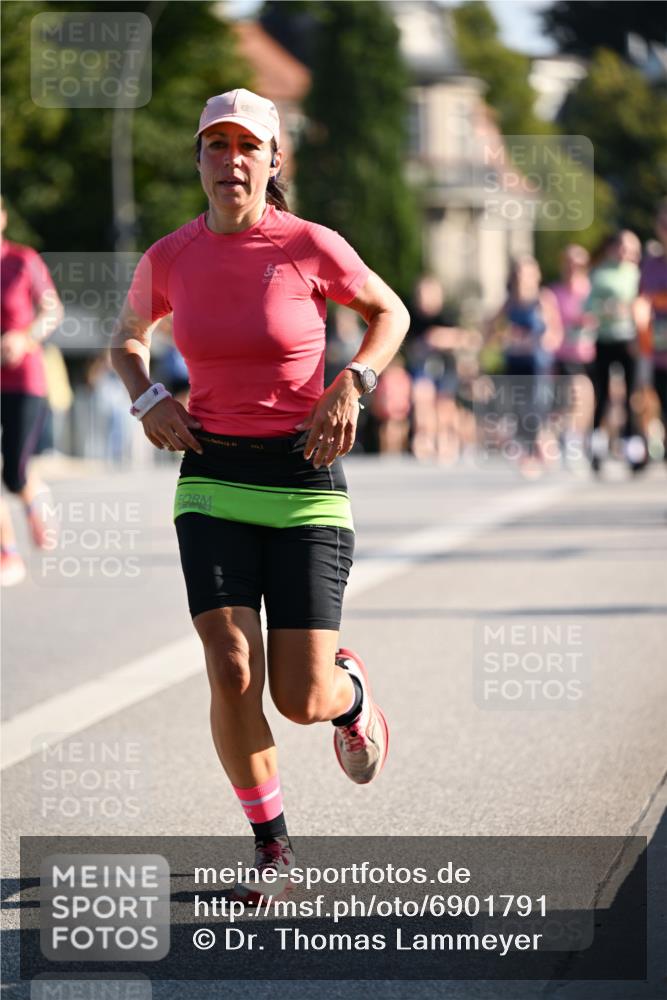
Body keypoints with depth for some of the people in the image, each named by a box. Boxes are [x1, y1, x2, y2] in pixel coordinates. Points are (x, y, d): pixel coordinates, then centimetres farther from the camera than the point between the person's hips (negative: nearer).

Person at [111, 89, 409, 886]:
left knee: (302, 699, -5)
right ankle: (272, 846, 6)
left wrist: (351, 386, -7)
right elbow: (127, 340, 20)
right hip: (213, 478, 2)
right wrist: (148, 400, 0)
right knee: (232, 672, -15)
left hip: (305, 478, -2)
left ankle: (351, 692, 35)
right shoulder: (168, 259, -1)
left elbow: (389, 313, 9)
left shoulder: (311, 247, -8)